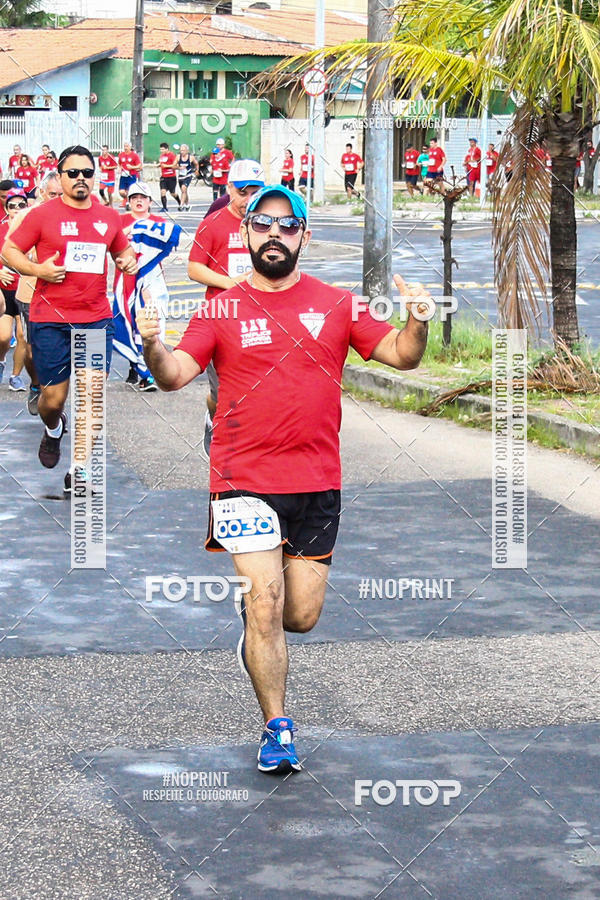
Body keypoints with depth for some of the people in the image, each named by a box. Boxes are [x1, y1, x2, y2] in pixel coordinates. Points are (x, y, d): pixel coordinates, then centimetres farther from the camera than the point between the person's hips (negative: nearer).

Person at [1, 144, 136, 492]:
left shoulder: (109, 217, 9)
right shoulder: (42, 215, -2)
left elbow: (123, 249, 25)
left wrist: (128, 260, 2)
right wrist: (37, 269, -14)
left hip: (97, 319, 2)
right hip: (50, 321, -2)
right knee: (54, 397, 2)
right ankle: (53, 430, 39)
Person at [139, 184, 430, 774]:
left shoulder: (336, 305, 5)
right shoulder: (222, 309, 1)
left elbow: (401, 356, 2)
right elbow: (175, 375, -8)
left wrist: (417, 325, -19)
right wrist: (152, 346, -29)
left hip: (317, 482, 2)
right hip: (245, 480, -2)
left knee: (301, 617, 7)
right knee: (265, 607, -7)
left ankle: (253, 611, 42)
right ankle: (277, 726, 8)